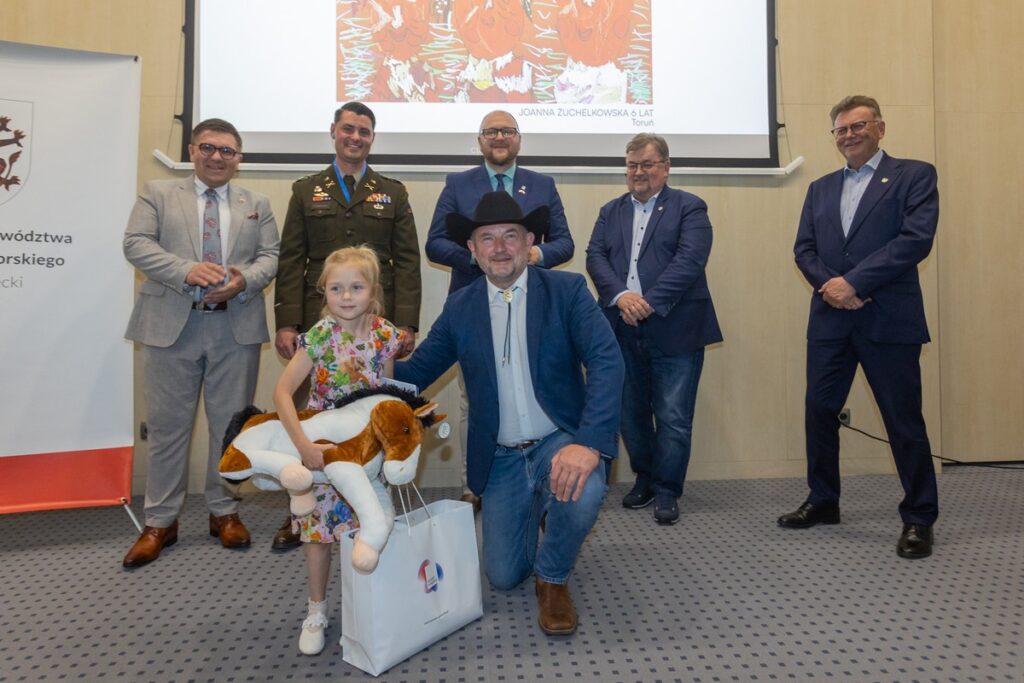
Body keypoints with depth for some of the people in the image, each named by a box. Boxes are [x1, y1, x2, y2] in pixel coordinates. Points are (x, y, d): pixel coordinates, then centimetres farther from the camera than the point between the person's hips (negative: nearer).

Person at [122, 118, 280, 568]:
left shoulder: (257, 205, 15)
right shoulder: (158, 194, 9)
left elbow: (270, 256, 6)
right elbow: (136, 244, -2)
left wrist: (245, 281, -16)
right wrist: (187, 270, -19)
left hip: (235, 329, 2)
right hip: (172, 325, -1)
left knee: (231, 423, 7)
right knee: (168, 424, 5)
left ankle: (224, 512, 22)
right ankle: (160, 522, 17)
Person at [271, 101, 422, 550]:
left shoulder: (393, 193, 13)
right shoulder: (306, 191, 14)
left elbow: (407, 262, 6)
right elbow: (291, 261, 8)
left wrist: (406, 324, -3)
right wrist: (287, 323, -2)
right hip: (319, 323, 1)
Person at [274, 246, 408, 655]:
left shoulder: (385, 335, -9)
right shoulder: (320, 336, -18)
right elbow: (282, 392, -21)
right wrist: (303, 445, -28)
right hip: (322, 444, -2)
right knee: (319, 528, 8)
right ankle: (317, 612, 27)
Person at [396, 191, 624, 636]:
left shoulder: (567, 290, -9)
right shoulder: (459, 308, 0)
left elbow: (607, 361, -20)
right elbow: (415, 373, 1)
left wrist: (588, 442, -34)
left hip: (559, 441, -2)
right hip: (500, 457, 3)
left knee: (582, 492, -36)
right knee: (503, 576, 6)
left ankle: (553, 578, -1)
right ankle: (535, 504, 39)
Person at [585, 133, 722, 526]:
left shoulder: (689, 207, 2)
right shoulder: (610, 211, 16)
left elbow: (690, 260, -11)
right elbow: (595, 257, 2)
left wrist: (649, 303, -21)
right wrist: (621, 296, -16)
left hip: (673, 330, -4)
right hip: (623, 331, 4)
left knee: (673, 418, 0)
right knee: (630, 415, 13)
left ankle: (666, 492, 17)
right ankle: (645, 479, 32)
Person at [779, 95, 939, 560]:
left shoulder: (914, 175, 4)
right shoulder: (820, 189, 17)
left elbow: (916, 239, -11)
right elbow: (804, 249, 8)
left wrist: (853, 282, -17)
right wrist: (829, 285, -11)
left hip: (889, 319, -4)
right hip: (830, 320, 5)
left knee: (904, 420, 2)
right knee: (819, 411, 8)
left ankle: (919, 518, 18)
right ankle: (822, 501, 25)